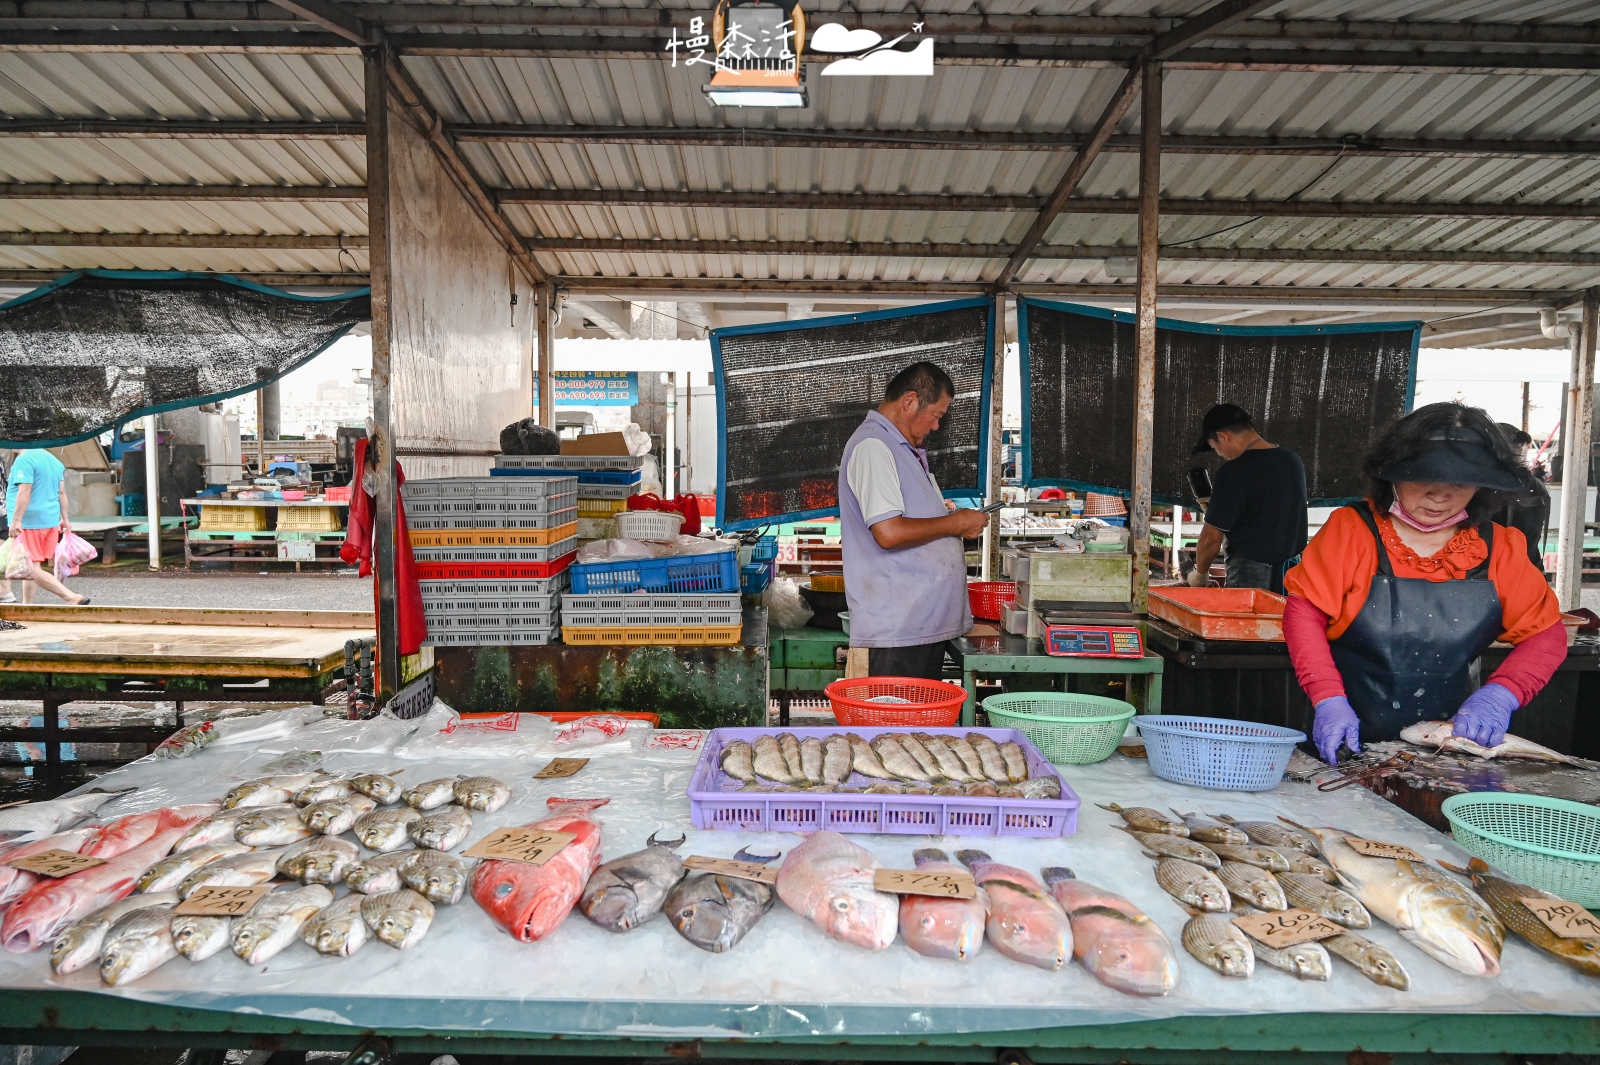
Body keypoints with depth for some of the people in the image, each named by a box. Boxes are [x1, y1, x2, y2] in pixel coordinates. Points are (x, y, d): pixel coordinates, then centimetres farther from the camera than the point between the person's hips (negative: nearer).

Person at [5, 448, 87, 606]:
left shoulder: (24, 459, -12)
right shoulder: (54, 460, 12)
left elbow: (24, 492, -20)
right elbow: (61, 493, 15)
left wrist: (16, 520, -20)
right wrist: (64, 519, 18)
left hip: (29, 522, -8)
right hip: (50, 520, 8)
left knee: (32, 570, -7)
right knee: (29, 568, 16)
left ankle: (73, 598, -17)